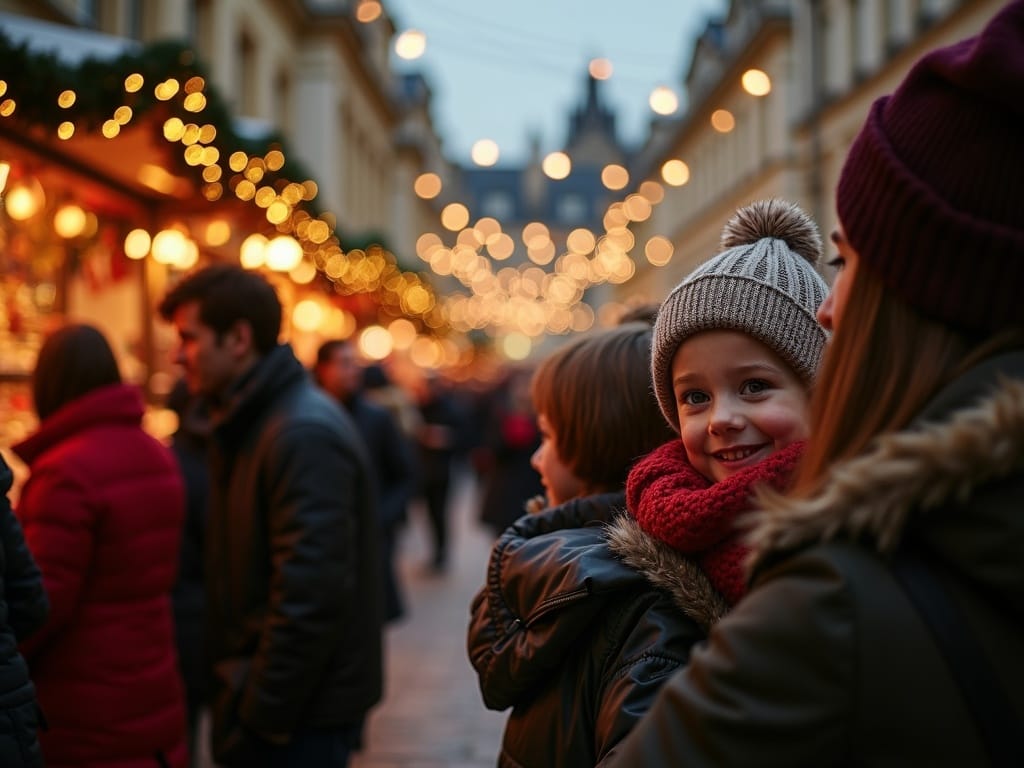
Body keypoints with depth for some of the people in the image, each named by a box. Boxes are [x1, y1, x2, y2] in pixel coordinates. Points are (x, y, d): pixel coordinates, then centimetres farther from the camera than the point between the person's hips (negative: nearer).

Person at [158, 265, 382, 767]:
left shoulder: (305, 434, -21)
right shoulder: (249, 423, 11)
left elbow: (310, 596, -25)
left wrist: (263, 715, -18)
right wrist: (240, 696, 13)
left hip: (300, 717, -9)